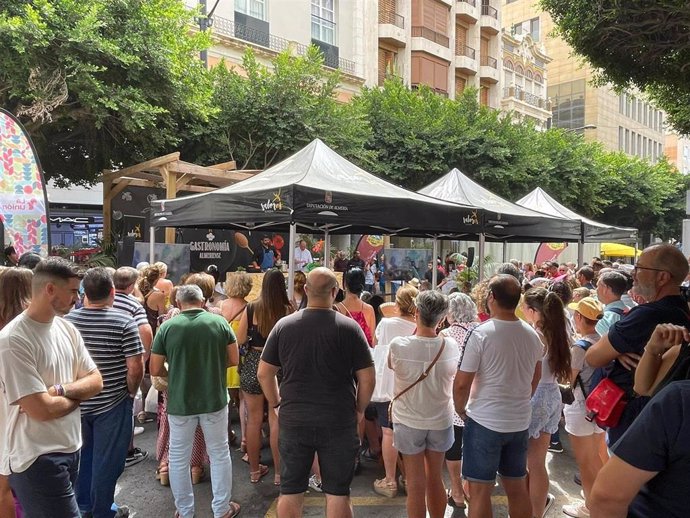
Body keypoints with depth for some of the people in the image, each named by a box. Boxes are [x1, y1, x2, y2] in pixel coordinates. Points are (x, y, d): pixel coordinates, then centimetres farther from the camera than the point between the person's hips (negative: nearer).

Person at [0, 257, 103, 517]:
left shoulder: (67, 328, 2)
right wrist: (77, 395, -5)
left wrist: (61, 390, -15)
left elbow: (96, 381, 4)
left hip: (72, 448, 7)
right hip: (37, 460, -7)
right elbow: (42, 409, -23)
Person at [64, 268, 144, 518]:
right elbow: (135, 367, -21)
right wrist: (131, 393, -3)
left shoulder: (68, 320, -7)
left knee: (83, 455, 24)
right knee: (106, 461, 12)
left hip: (77, 402, 5)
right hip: (112, 404, -5)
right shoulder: (124, 322, -20)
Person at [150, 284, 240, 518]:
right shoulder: (219, 322, -7)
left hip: (179, 402, 0)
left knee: (179, 458, 17)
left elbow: (155, 369, -4)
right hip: (214, 400, 1)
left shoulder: (167, 327, -8)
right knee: (219, 455, 16)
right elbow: (234, 359, 0)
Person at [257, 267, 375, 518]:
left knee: (290, 491, 16)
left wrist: (276, 404, 15)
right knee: (337, 493, 12)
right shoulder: (349, 327, -10)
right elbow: (367, 378, -8)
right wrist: (358, 408, 7)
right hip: (338, 422, -2)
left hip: (293, 421, 2)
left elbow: (264, 373, 2)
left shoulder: (284, 325, -3)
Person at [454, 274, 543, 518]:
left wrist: (461, 410, 1)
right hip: (520, 421, 6)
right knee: (518, 488, 18)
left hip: (485, 422, -6)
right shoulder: (532, 334, 2)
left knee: (480, 490, 5)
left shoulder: (481, 333, -18)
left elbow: (462, 383, -17)